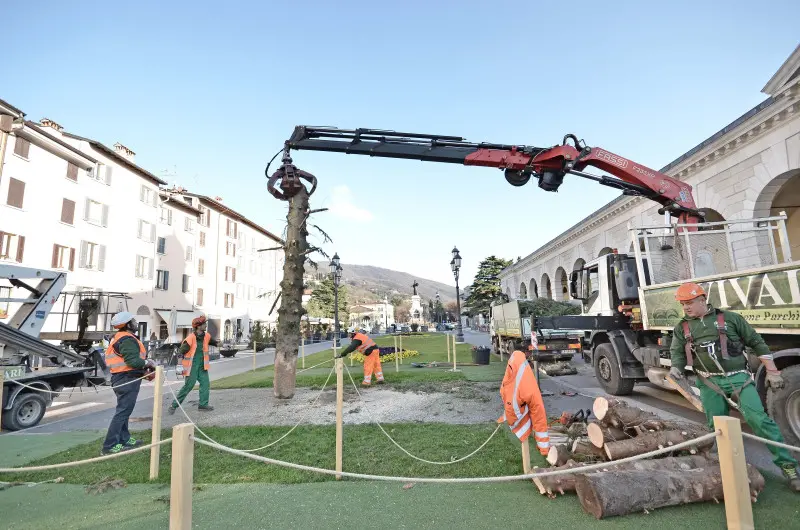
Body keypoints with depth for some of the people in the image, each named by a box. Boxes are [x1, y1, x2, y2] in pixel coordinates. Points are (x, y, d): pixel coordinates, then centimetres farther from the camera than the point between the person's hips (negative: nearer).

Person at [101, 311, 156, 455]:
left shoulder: (118, 338, 16)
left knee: (123, 411, 18)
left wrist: (144, 371, 14)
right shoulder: (128, 340, -18)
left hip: (120, 378, 11)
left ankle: (124, 440, 30)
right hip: (128, 380, -11)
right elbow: (133, 361, -27)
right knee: (122, 412, -6)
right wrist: (149, 363, -10)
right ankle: (109, 446, -2)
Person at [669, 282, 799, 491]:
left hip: (738, 377, -2)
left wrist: (772, 371, 5)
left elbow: (756, 342, 8)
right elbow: (677, 352, 6)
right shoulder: (682, 328, 9)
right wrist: (676, 368, -15)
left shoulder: (729, 318, 3)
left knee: (759, 418, -12)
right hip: (710, 384, 2)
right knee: (716, 427, 6)